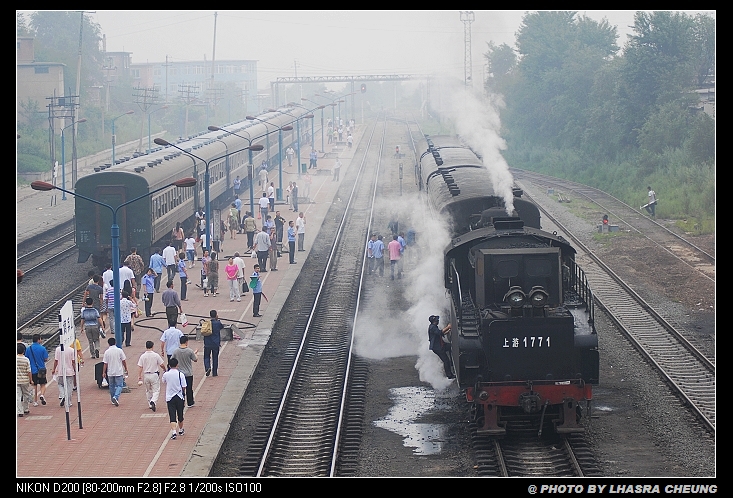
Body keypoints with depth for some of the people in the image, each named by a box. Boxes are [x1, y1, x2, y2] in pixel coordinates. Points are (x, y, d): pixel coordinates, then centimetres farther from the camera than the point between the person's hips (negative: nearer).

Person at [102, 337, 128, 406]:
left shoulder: (107, 352, -5)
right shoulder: (119, 351, -7)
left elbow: (105, 363, -3)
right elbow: (124, 361, -2)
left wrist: (104, 372, 5)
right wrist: (126, 369, 10)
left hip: (110, 372, 2)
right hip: (119, 372, -2)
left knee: (112, 386, 16)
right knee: (119, 385, 2)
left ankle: (113, 400, 24)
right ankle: (116, 397, -21)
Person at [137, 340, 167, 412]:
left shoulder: (143, 356, -6)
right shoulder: (156, 355, -10)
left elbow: (140, 368, -6)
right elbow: (162, 365, -4)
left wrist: (139, 377, -2)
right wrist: (164, 370, 17)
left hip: (146, 375, 2)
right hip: (154, 375, -2)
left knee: (148, 391, 19)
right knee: (156, 390, 3)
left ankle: (150, 404, 26)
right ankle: (153, 401, -22)